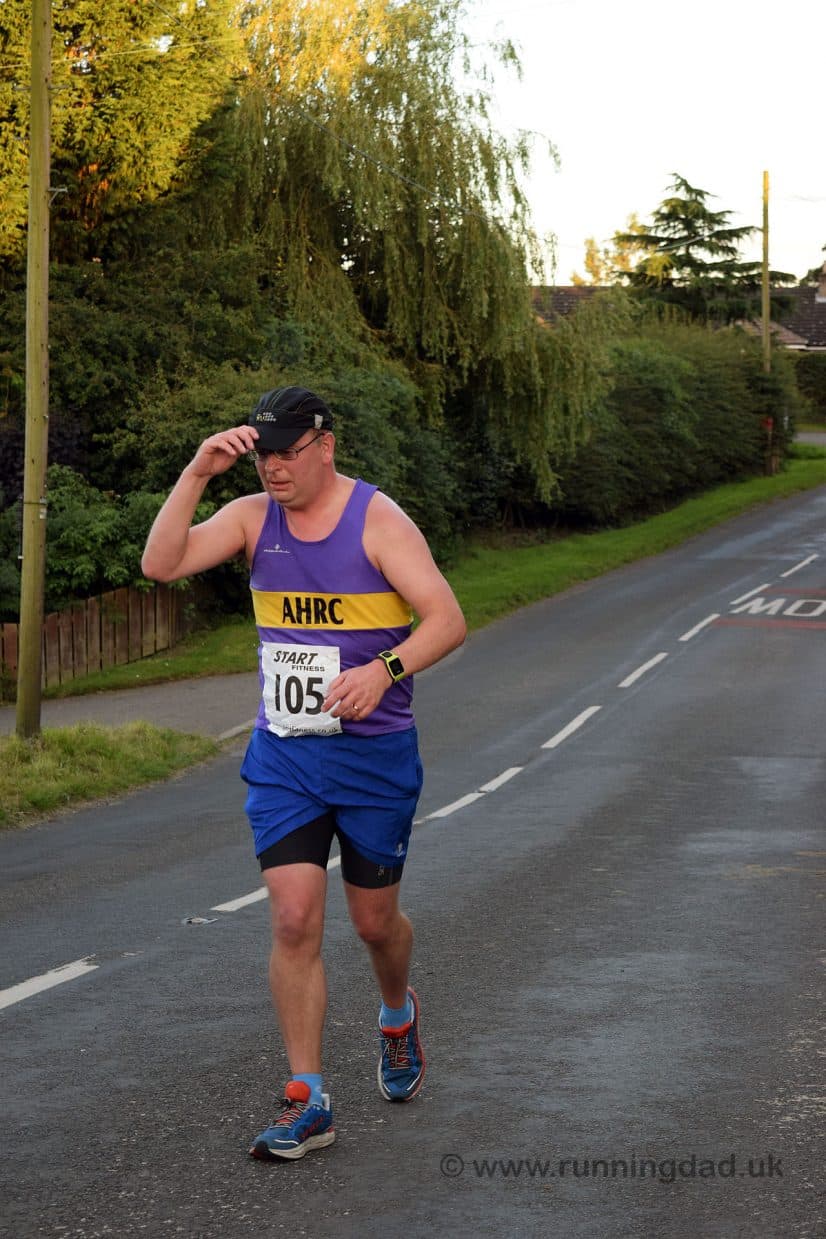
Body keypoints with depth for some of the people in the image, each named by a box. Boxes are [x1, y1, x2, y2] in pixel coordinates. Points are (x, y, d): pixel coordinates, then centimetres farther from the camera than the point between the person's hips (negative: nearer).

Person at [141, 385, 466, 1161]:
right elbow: (160, 565, -10)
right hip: (283, 755, 3)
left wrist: (385, 670, -34)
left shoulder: (379, 521, -10)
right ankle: (307, 1104, -1)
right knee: (293, 921, -7)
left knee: (374, 920, 11)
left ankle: (398, 1017, 45)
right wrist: (196, 474, -18)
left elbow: (448, 619, -17)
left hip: (374, 755, -3)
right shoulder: (253, 516, 2)